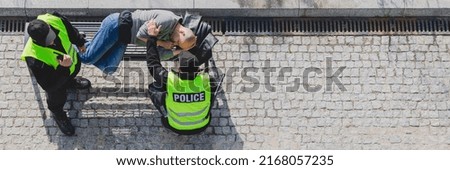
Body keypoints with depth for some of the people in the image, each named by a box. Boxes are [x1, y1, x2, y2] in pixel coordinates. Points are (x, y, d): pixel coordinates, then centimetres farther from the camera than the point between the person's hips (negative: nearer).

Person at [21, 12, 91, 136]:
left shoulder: (54, 20, -36)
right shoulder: (34, 59, -47)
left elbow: (70, 30, -10)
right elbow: (49, 85, -36)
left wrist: (80, 42, 6)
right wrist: (64, 68, -49)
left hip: (73, 61, 4)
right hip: (56, 77, -4)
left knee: (73, 72, 38)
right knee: (58, 98, 28)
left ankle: (70, 82, 74)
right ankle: (57, 113, 61)